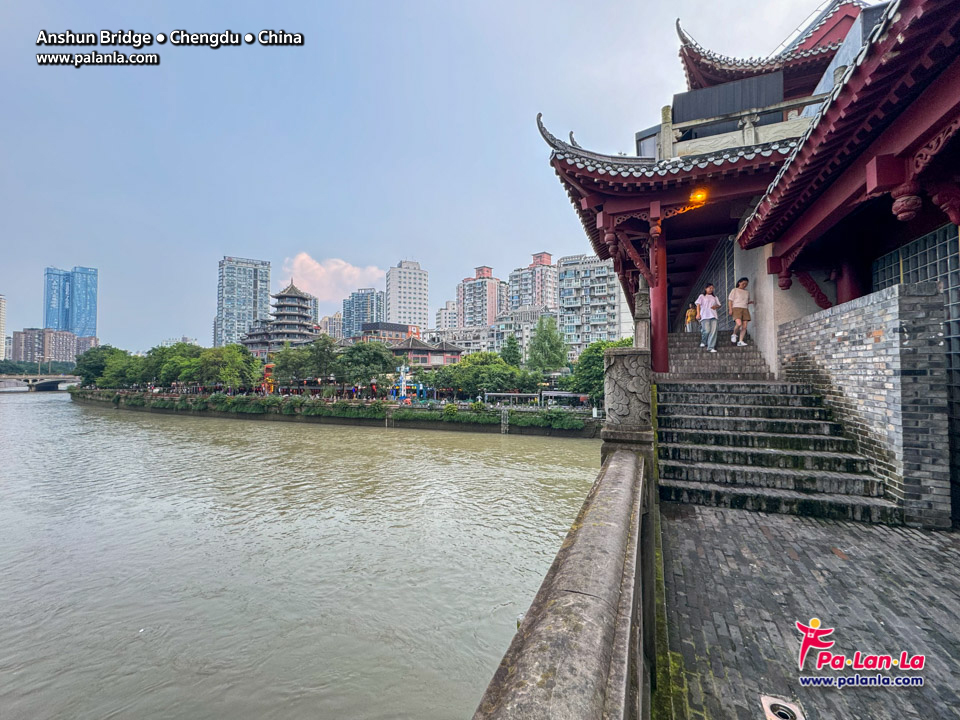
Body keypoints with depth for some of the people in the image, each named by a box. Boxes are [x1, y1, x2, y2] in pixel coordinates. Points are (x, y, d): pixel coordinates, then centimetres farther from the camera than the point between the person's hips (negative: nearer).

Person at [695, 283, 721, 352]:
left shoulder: (714, 297, 24)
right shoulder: (702, 296, 12)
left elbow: (719, 305, 24)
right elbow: (698, 305, 3)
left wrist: (716, 306, -1)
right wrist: (698, 314, -9)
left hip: (713, 316, 4)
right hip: (705, 316, -4)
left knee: (713, 331, -8)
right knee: (707, 330, -17)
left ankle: (711, 347, -8)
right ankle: (703, 342, 12)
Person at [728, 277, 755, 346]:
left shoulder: (747, 292, 21)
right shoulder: (735, 290, 7)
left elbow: (747, 302, 29)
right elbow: (730, 300, 2)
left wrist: (751, 302, 5)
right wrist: (730, 309, -10)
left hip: (745, 309, 5)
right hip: (736, 308, -5)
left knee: (744, 326, -6)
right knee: (739, 324, -25)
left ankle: (740, 341, -2)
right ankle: (734, 334, 2)